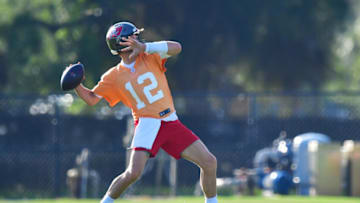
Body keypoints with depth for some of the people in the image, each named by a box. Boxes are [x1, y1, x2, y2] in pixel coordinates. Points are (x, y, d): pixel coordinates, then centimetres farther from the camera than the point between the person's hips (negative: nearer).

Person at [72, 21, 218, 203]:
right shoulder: (114, 76, 5)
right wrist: (76, 85, -8)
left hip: (171, 123, 3)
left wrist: (145, 47, -23)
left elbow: (176, 48, -11)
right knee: (133, 172, -21)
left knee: (209, 162, -1)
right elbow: (92, 99, 10)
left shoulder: (150, 57, 7)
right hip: (147, 124, -3)